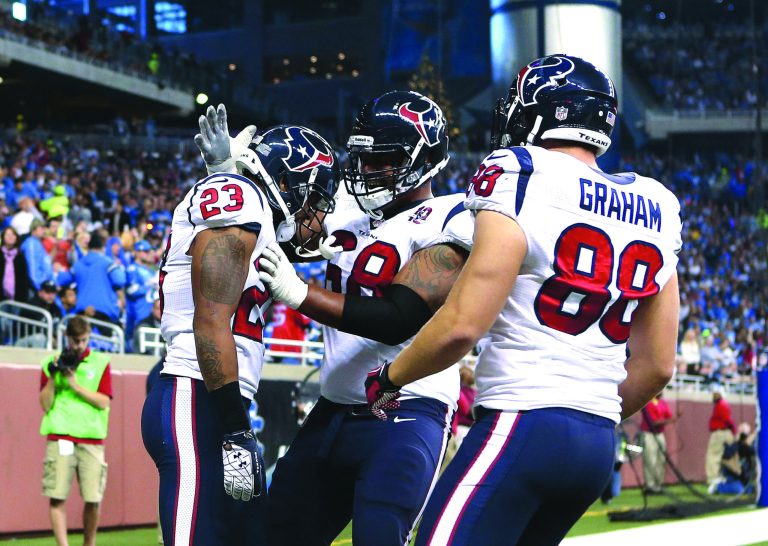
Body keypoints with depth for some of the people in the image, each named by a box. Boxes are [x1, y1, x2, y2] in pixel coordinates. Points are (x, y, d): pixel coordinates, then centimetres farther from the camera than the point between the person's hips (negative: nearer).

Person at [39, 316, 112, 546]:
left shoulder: (101, 363, 8)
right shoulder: (52, 363, 10)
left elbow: (103, 402, -1)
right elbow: (45, 404, 5)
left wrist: (75, 384, -8)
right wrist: (52, 376, -7)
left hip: (91, 440, 0)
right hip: (59, 438, 0)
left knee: (93, 499, -4)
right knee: (57, 498, -10)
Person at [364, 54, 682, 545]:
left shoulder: (522, 181, -9)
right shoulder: (653, 210, 12)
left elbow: (462, 326, -15)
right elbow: (657, 366, 15)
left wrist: (389, 379, 2)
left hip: (522, 428, -8)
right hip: (599, 444, 8)